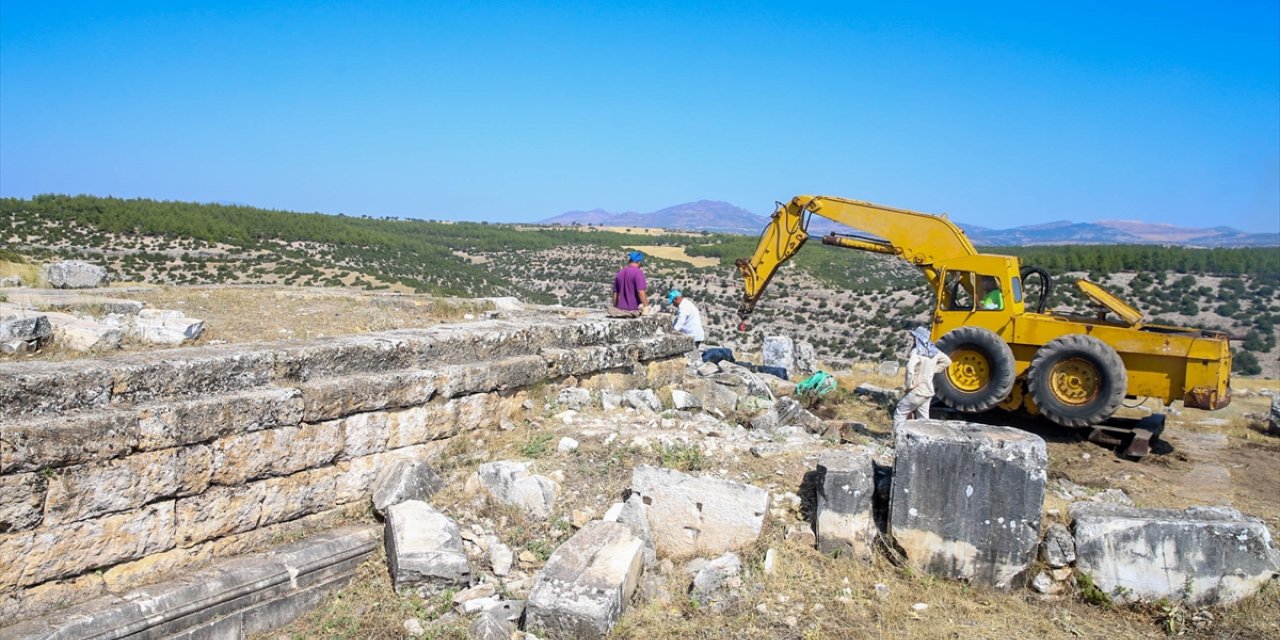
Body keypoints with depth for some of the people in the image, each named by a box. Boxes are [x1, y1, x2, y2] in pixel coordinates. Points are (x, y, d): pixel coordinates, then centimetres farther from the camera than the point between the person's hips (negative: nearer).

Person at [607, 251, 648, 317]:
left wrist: (615, 308, 25)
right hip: (634, 308, -6)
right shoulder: (638, 272, -9)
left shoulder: (619, 273, 11)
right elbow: (640, 291, -18)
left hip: (621, 308, 6)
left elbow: (615, 293, 16)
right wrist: (646, 306, -13)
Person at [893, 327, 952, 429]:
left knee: (899, 413, 2)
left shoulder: (917, 351, -16)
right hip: (928, 391, 8)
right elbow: (947, 361, 23)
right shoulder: (933, 351, 7)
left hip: (917, 391, -8)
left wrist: (909, 385, -21)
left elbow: (910, 367, -33)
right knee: (923, 418, 13)